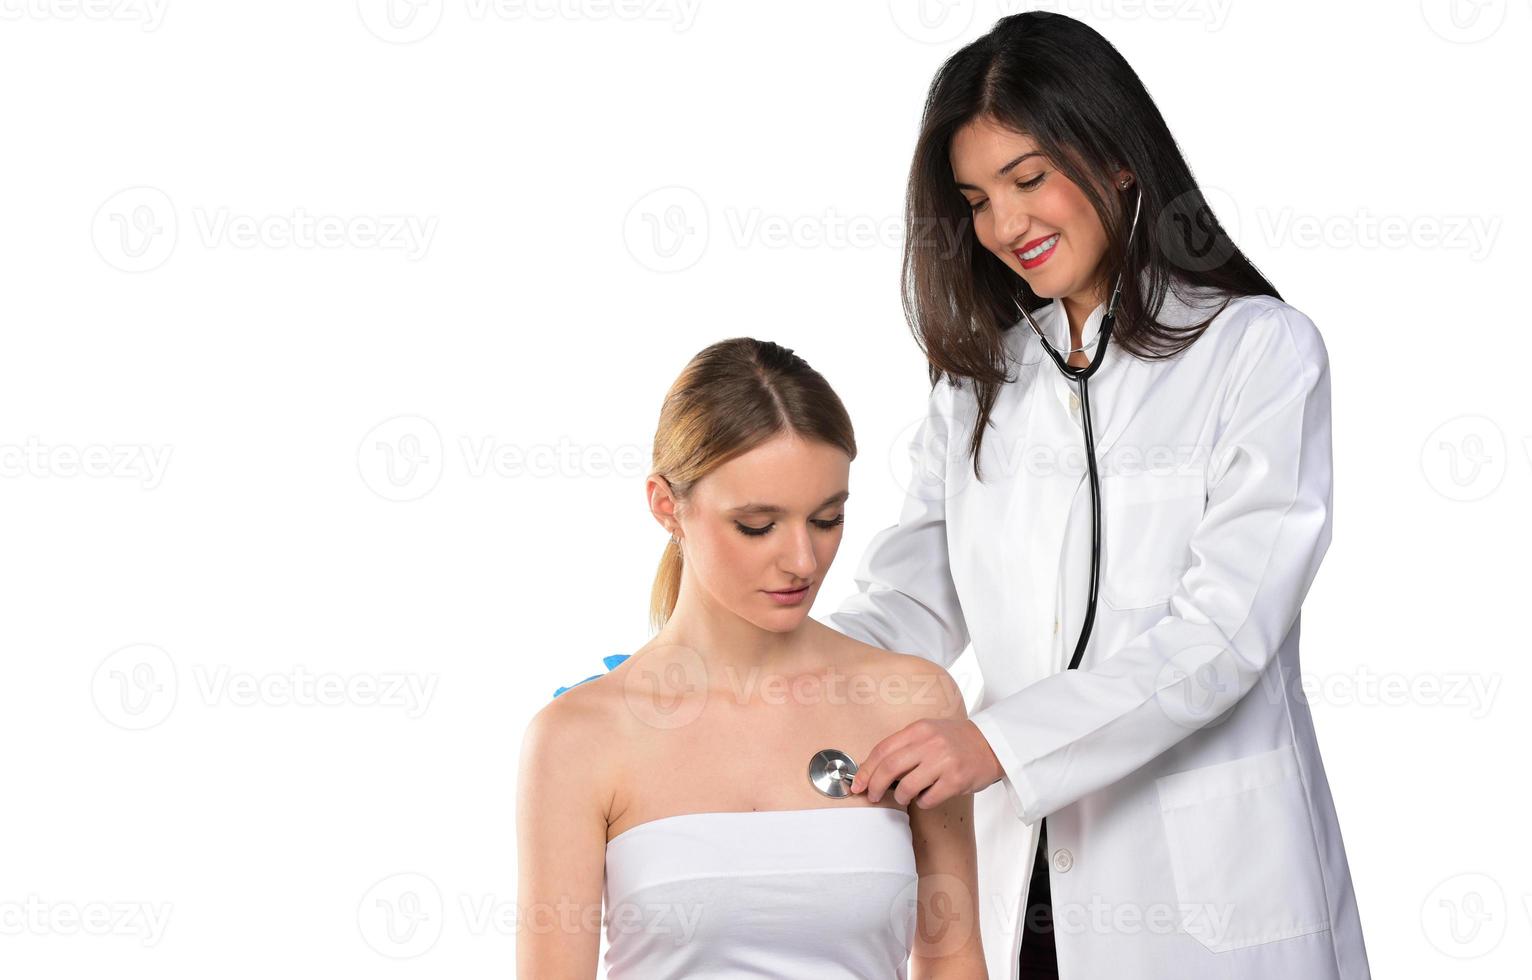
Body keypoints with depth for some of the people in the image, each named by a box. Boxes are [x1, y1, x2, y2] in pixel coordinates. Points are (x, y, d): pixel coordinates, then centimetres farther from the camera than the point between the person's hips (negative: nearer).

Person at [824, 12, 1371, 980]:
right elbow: (910, 600, 3)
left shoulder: (1262, 349, -6)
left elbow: (1227, 628, -16)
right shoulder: (980, 377, 11)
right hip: (1027, 883, 4)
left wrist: (998, 741, -25)